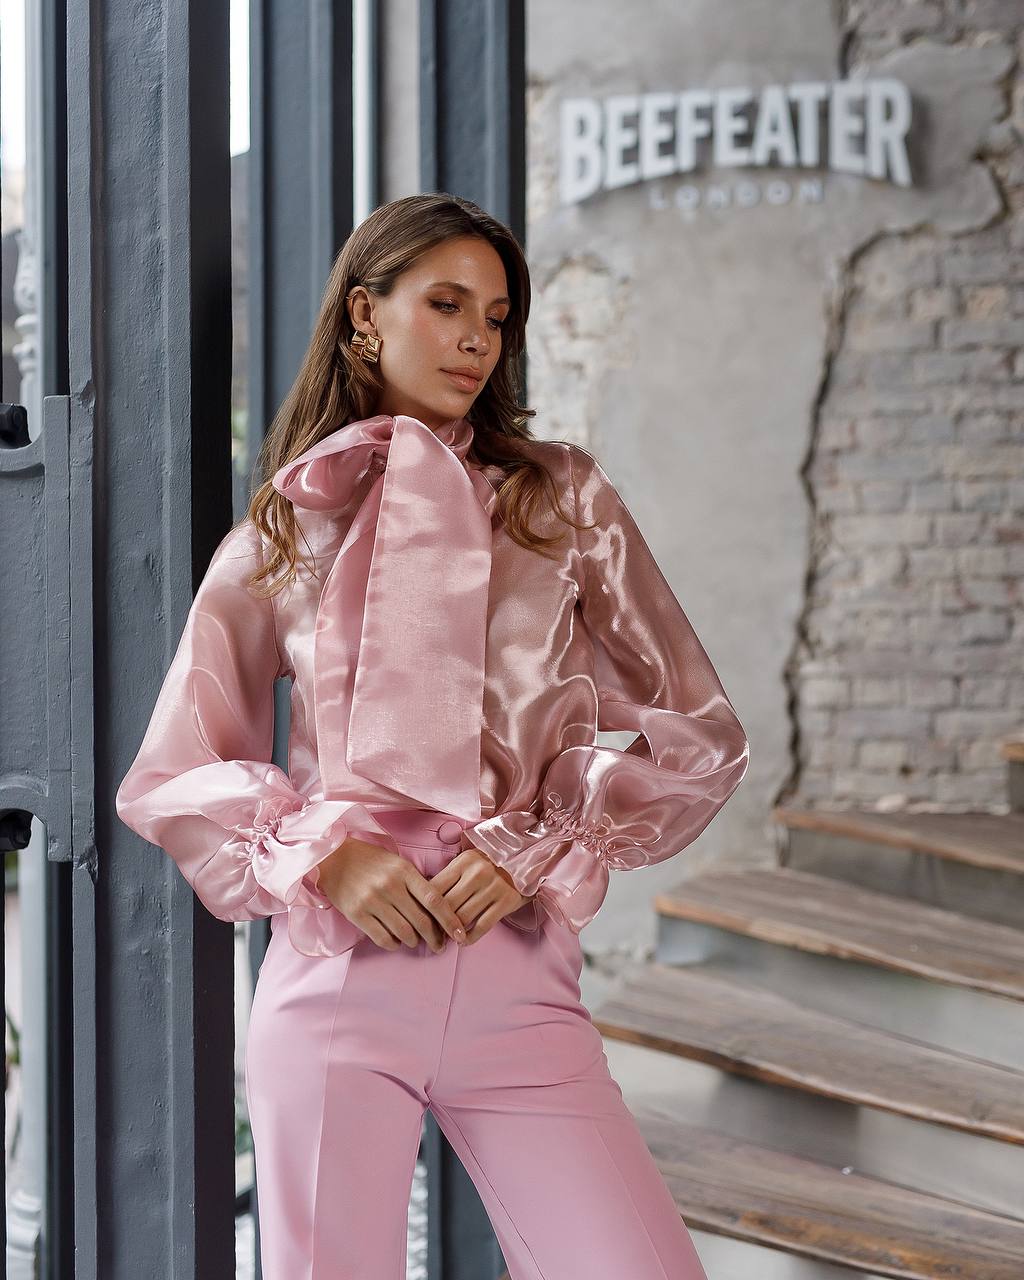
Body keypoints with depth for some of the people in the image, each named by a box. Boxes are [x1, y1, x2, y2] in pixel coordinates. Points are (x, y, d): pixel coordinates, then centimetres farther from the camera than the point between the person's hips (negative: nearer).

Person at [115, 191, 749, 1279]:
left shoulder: (563, 501, 10)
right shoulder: (280, 536, 10)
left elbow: (700, 738, 9)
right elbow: (168, 780, 12)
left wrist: (538, 847, -6)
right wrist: (323, 853, -5)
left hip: (519, 984, 0)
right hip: (336, 976, 0)